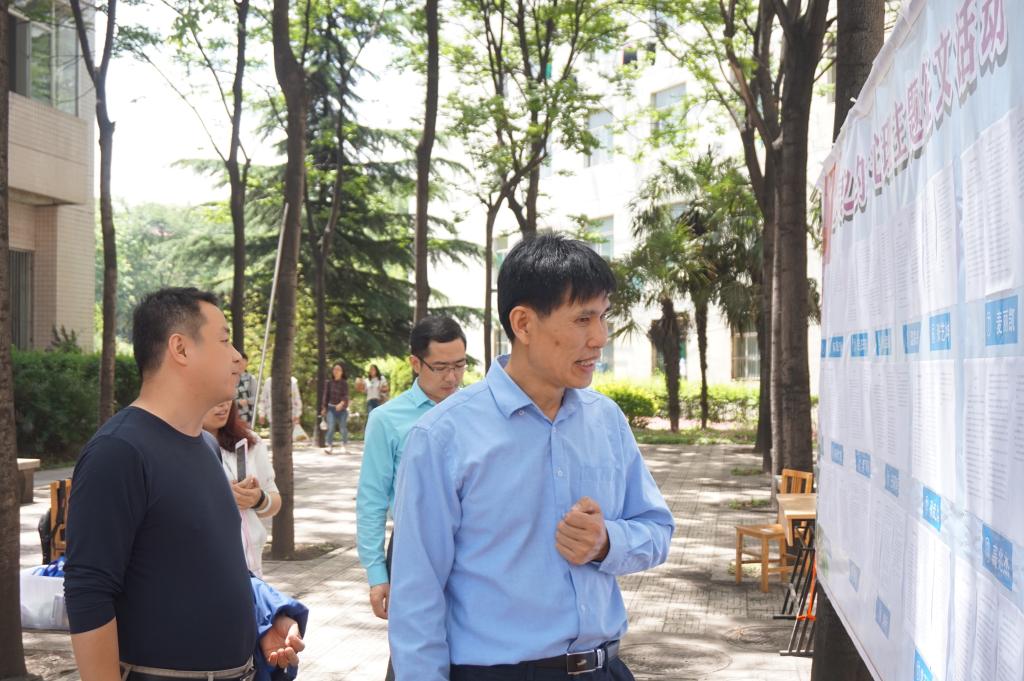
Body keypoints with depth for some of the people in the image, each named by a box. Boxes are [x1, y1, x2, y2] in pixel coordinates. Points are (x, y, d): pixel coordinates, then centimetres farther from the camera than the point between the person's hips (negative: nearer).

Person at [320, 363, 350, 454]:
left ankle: (344, 446, 21)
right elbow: (326, 395, 8)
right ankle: (329, 446, -14)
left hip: (342, 408, -1)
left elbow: (346, 395, -13)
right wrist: (324, 408, 6)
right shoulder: (328, 382, 3)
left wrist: (342, 404, -32)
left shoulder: (344, 383, -3)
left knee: (343, 428, 5)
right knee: (330, 427, -12)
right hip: (331, 408, 1)